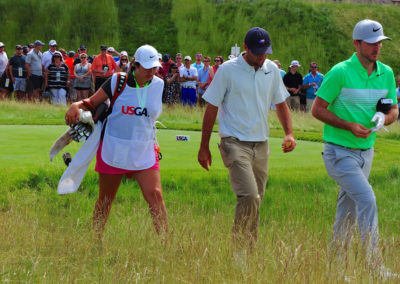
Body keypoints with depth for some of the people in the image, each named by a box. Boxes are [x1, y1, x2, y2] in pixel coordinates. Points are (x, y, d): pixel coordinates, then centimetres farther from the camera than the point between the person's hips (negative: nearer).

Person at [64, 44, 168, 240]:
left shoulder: (158, 85, 1)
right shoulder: (117, 81, -6)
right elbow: (92, 103, -1)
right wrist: (76, 106, -20)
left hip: (144, 153, 1)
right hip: (113, 150, -1)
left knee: (155, 195, -13)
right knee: (105, 200, 9)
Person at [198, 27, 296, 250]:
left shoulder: (272, 70, 8)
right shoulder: (228, 70, -7)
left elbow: (281, 104, 19)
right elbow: (212, 108, -2)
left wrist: (289, 133, 3)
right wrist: (204, 147, 0)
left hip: (261, 144, 6)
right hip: (235, 142, -5)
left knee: (257, 199, 9)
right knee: (249, 195, -20)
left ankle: (251, 249, 21)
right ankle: (240, 248, -10)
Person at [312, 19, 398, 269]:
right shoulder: (340, 73, -14)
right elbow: (318, 109, -11)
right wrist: (349, 126, -20)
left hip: (366, 152, 6)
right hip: (340, 152, -6)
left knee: (349, 210, 14)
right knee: (367, 199, -20)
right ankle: (373, 261, -17)